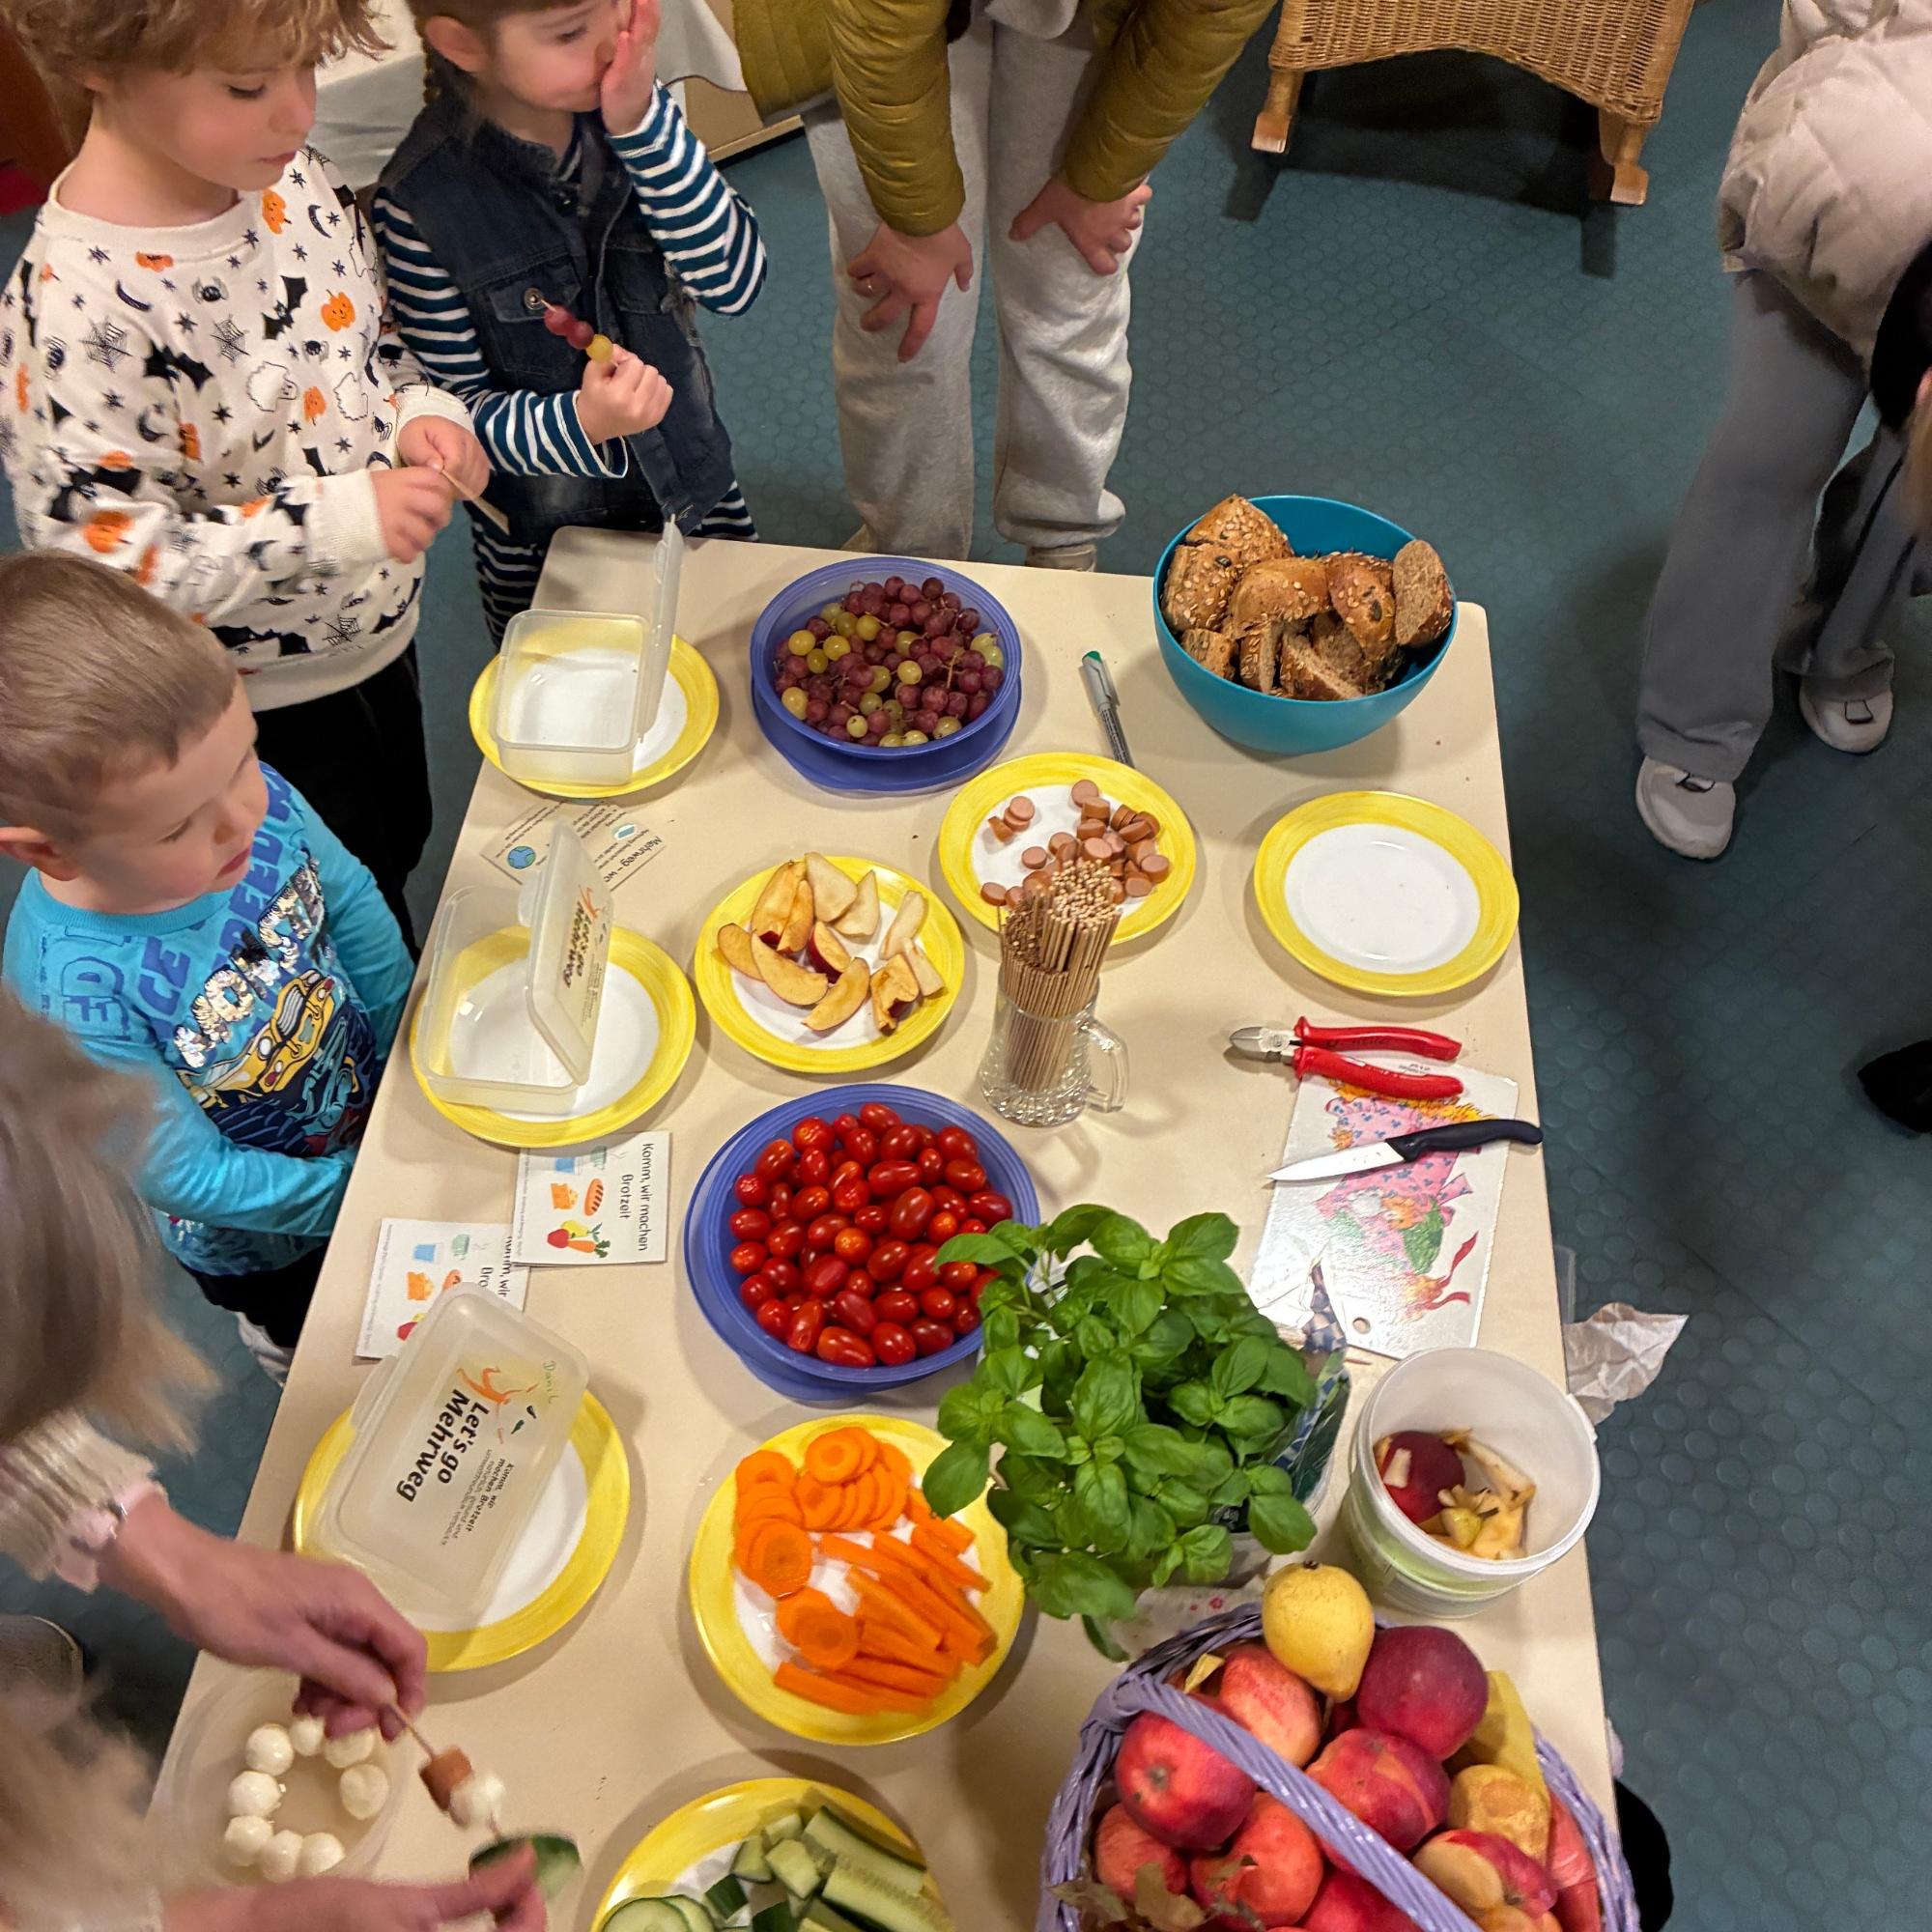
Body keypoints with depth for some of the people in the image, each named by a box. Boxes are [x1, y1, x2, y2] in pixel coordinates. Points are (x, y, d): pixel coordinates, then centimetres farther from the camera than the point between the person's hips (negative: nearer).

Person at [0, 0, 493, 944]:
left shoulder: (291, 175, -8)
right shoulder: (79, 308, -31)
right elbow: (103, 556, -29)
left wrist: (421, 411, -12)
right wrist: (338, 518, -35)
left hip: (379, 632, 7)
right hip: (264, 704, -7)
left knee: (403, 844, 29)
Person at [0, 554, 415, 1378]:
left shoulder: (252, 795, -28)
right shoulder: (74, 995, -41)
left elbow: (352, 906, -7)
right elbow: (193, 1177, -27)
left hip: (377, 1103, 4)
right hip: (267, 1241, -4)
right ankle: (278, 1340, 63)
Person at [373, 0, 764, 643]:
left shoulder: (627, 102, -13)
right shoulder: (422, 201, -25)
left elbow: (736, 283, -18)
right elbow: (458, 410, -17)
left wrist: (643, 126, -29)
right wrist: (582, 423, -36)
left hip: (695, 492, 4)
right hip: (543, 546, -4)